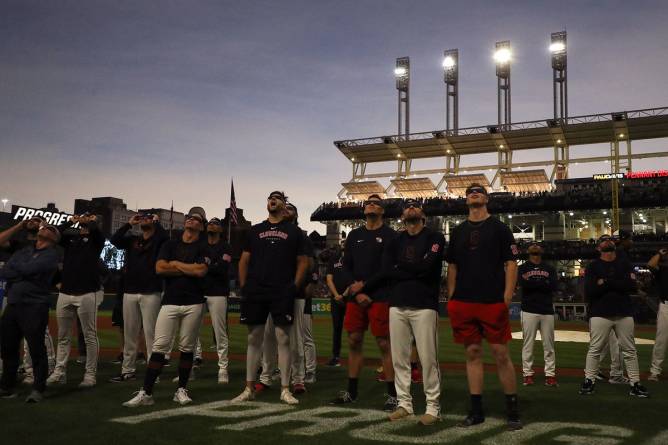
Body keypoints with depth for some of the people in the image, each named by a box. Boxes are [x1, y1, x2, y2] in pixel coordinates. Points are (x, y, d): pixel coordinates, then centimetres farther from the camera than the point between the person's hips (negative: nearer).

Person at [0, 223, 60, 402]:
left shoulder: (51, 255, 0)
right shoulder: (23, 252, 17)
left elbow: (28, 269, -14)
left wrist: (14, 266, 5)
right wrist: (23, 273, -9)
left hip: (35, 307, -6)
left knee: (36, 349, -6)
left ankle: (38, 389, 4)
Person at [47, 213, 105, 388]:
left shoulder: (95, 239, 5)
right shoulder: (70, 237, 17)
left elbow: (96, 230, -16)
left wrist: (91, 221, 2)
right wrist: (70, 222, 7)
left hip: (87, 294, -5)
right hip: (65, 293, 5)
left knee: (90, 336, -1)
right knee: (62, 336, 9)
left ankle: (90, 374, 3)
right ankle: (59, 372, 16)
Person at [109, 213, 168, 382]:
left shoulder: (158, 240, 3)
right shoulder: (132, 239, 16)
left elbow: (165, 236, -20)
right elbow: (114, 240, 0)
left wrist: (156, 222, -4)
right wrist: (129, 223, 4)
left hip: (151, 293, -5)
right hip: (130, 292, 5)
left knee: (150, 333, -5)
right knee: (129, 333, 9)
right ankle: (128, 370, 17)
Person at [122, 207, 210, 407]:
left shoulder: (203, 248, 6)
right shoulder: (170, 245, 13)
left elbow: (201, 271, -13)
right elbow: (160, 268, -2)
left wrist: (176, 264, -3)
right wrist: (189, 269, -4)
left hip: (194, 304, -1)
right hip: (169, 302, 1)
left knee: (187, 348, 3)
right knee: (159, 347, -4)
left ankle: (181, 390, 15)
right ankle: (145, 393, -3)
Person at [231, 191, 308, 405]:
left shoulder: (294, 231, 9)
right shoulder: (255, 230, 15)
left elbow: (303, 261, 6)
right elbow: (244, 261, 15)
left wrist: (294, 286, -4)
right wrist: (244, 287, 5)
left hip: (283, 293, -2)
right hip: (255, 292, 2)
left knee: (283, 339, -3)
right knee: (254, 339, 5)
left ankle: (285, 389, 2)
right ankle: (249, 388, 12)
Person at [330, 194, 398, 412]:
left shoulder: (390, 236, 1)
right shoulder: (354, 235, 15)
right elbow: (346, 267, 12)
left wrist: (365, 285, -9)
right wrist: (356, 293, -2)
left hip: (380, 298, -5)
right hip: (355, 298, 5)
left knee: (384, 344, -6)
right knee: (354, 342, 7)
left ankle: (392, 395, 1)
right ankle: (351, 392, 18)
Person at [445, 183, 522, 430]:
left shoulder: (499, 228, 3)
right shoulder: (458, 231, 14)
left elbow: (511, 264, -1)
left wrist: (506, 298, -10)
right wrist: (451, 298, 9)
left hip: (493, 303, -3)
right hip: (463, 303, 4)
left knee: (501, 354, -3)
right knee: (472, 353, 7)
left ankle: (512, 410, 9)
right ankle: (476, 410, 14)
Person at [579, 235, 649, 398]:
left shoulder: (624, 264, 10)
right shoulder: (593, 266, 4)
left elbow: (632, 285, -6)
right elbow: (589, 291, -9)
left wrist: (605, 282, -12)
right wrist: (617, 284, -12)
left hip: (624, 313, 2)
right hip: (600, 313, -2)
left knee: (630, 350, 5)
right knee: (594, 349, -2)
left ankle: (635, 384, 11)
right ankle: (589, 381, 6)